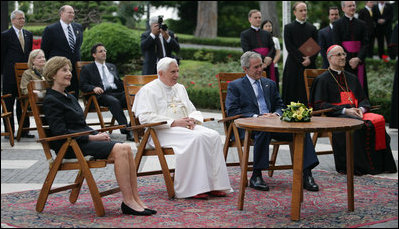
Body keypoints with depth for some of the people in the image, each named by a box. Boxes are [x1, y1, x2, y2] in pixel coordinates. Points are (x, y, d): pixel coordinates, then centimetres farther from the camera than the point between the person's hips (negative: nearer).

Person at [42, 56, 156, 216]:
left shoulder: (69, 97, 21)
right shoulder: (50, 101, -7)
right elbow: (61, 132, -17)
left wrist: (97, 134, 3)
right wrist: (93, 137, -16)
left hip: (85, 140, 9)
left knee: (126, 148, -14)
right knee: (119, 150, -25)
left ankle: (135, 199, -17)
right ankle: (128, 202, -24)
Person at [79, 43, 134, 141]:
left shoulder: (112, 67, 31)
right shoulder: (87, 68, 15)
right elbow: (82, 85, 4)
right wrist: (94, 88, -17)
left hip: (117, 92, 5)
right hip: (102, 95, -5)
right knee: (114, 102, -39)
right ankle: (127, 131, -45)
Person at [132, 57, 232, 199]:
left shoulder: (180, 88, 25)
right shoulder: (148, 90, 2)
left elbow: (193, 111, 27)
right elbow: (145, 118, -11)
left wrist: (192, 120, 0)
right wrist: (173, 122, -17)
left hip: (186, 127, 7)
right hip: (164, 132, -7)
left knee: (213, 136, -21)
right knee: (196, 138, -33)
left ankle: (215, 185, -24)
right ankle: (193, 188, -32)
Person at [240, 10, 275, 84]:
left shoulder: (267, 34, 20)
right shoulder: (244, 34, 6)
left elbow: (273, 49, 10)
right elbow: (247, 51, -6)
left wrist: (268, 58, -13)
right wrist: (263, 59, -14)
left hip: (268, 66, 4)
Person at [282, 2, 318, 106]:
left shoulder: (312, 28, 13)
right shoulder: (288, 27, 4)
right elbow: (289, 46, -5)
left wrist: (310, 59, -9)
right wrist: (301, 59, -11)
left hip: (310, 65, 3)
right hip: (294, 65, -2)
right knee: (293, 93, -4)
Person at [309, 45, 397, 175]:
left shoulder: (352, 78, 24)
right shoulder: (323, 79, 6)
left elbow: (363, 99, 22)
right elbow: (319, 105, -4)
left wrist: (361, 109, -4)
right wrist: (344, 110, -14)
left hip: (355, 113, 5)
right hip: (335, 116, -5)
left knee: (378, 120, -25)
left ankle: (380, 163, -25)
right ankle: (361, 165, -30)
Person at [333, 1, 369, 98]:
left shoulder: (362, 24, 10)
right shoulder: (337, 24, 1)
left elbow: (365, 43, 4)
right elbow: (336, 45, -5)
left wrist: (358, 59, -12)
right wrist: (349, 60, -11)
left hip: (359, 61, 3)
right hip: (344, 61, -3)